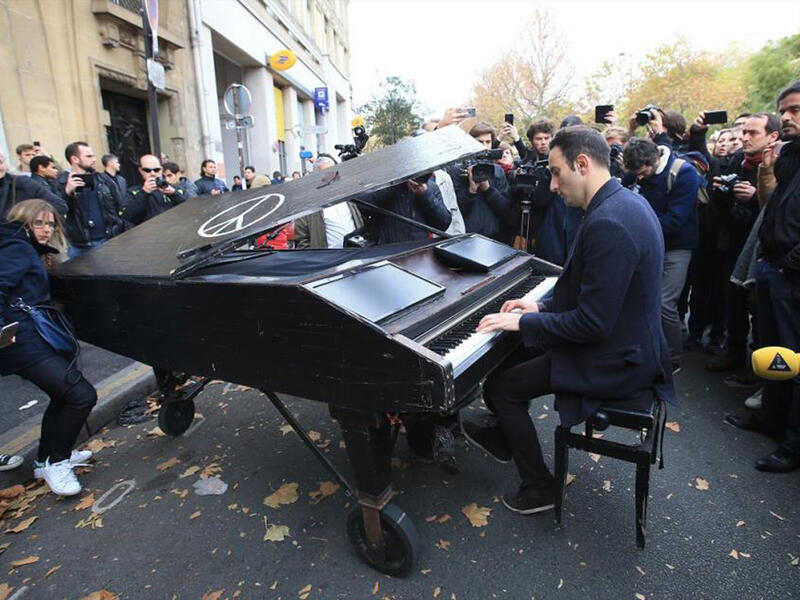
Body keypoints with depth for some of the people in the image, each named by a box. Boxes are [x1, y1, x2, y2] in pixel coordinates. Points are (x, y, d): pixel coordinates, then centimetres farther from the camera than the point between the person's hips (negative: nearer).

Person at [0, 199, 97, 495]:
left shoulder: (28, 251, 22)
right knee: (82, 395, -16)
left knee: (63, 396, 23)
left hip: (32, 336, 11)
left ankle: (46, 459, 38)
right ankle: (55, 462, 3)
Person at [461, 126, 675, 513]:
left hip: (614, 363, -10)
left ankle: (539, 488, 17)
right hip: (628, 343, 10)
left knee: (499, 388, -2)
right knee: (512, 353, 20)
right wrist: (541, 306, 8)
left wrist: (523, 322, -17)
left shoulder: (607, 223, -29)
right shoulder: (624, 201, 5)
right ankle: (502, 438, 40)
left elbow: (591, 324, -28)